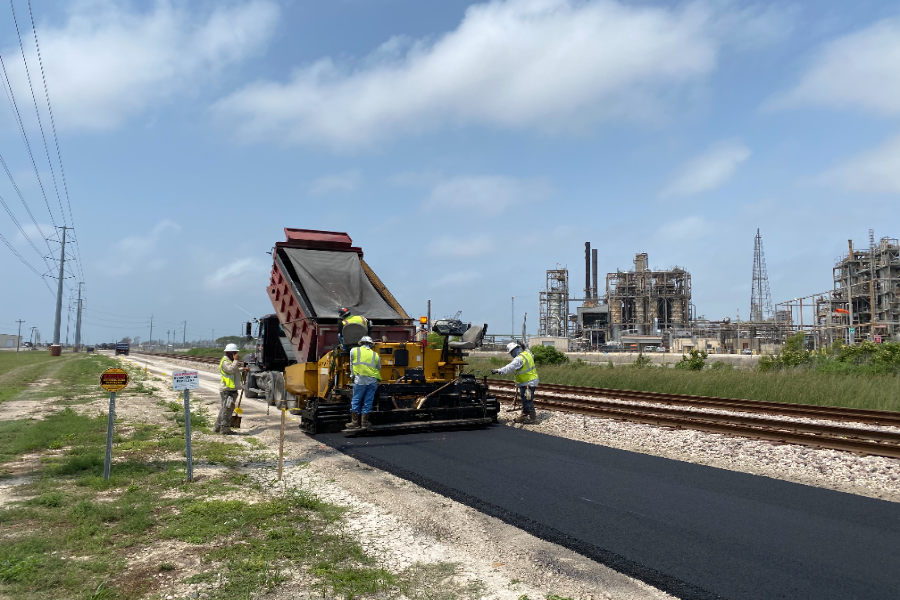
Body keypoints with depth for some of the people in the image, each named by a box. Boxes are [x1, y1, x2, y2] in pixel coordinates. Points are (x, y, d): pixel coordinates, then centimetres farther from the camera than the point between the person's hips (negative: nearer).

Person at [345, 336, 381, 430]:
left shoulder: (354, 351, 9)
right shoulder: (375, 355, 14)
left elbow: (352, 366, 15)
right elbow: (379, 369, 20)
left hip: (360, 380, -2)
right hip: (372, 381, 2)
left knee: (356, 401, 8)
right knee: (368, 402, 7)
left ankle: (355, 422, 10)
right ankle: (365, 423, 12)